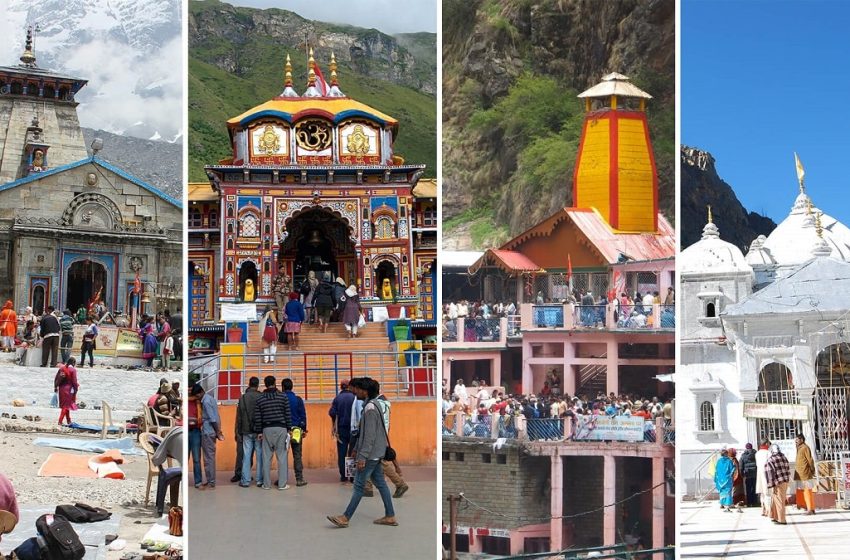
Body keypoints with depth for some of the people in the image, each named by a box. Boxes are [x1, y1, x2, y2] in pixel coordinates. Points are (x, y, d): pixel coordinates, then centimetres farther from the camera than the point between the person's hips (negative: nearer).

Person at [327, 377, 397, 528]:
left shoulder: (370, 409, -20)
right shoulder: (369, 406, 12)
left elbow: (370, 435, -23)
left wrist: (363, 456, -23)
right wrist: (356, 449, 23)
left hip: (371, 454, -10)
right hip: (376, 453, 10)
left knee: (359, 484, -4)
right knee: (380, 483, 11)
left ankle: (346, 518, 0)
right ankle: (390, 516, 14)